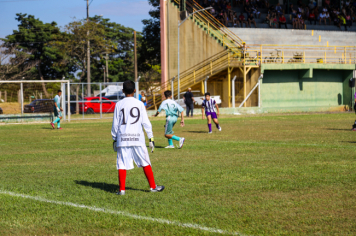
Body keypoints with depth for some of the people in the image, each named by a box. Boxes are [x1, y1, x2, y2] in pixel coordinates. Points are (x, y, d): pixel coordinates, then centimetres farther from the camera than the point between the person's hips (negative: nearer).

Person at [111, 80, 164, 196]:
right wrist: (151, 138, 6)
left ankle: (122, 189, 0)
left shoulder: (119, 105, 2)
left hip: (122, 139, 0)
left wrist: (114, 139, 14)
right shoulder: (139, 104, 2)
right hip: (137, 138, 0)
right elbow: (146, 122, 1)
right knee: (145, 163, 8)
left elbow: (115, 124, 4)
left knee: (122, 164, 3)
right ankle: (153, 186, 14)